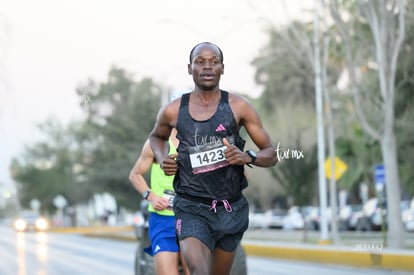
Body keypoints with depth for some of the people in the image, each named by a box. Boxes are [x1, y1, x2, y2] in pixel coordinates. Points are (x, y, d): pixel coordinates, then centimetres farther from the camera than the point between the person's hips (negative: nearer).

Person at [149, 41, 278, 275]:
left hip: (231, 209, 2)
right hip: (192, 209, -2)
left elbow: (271, 154, 2)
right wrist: (162, 158, 3)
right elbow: (157, 136, 24)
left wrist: (248, 157, -19)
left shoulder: (238, 107, -3)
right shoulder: (173, 111, 0)